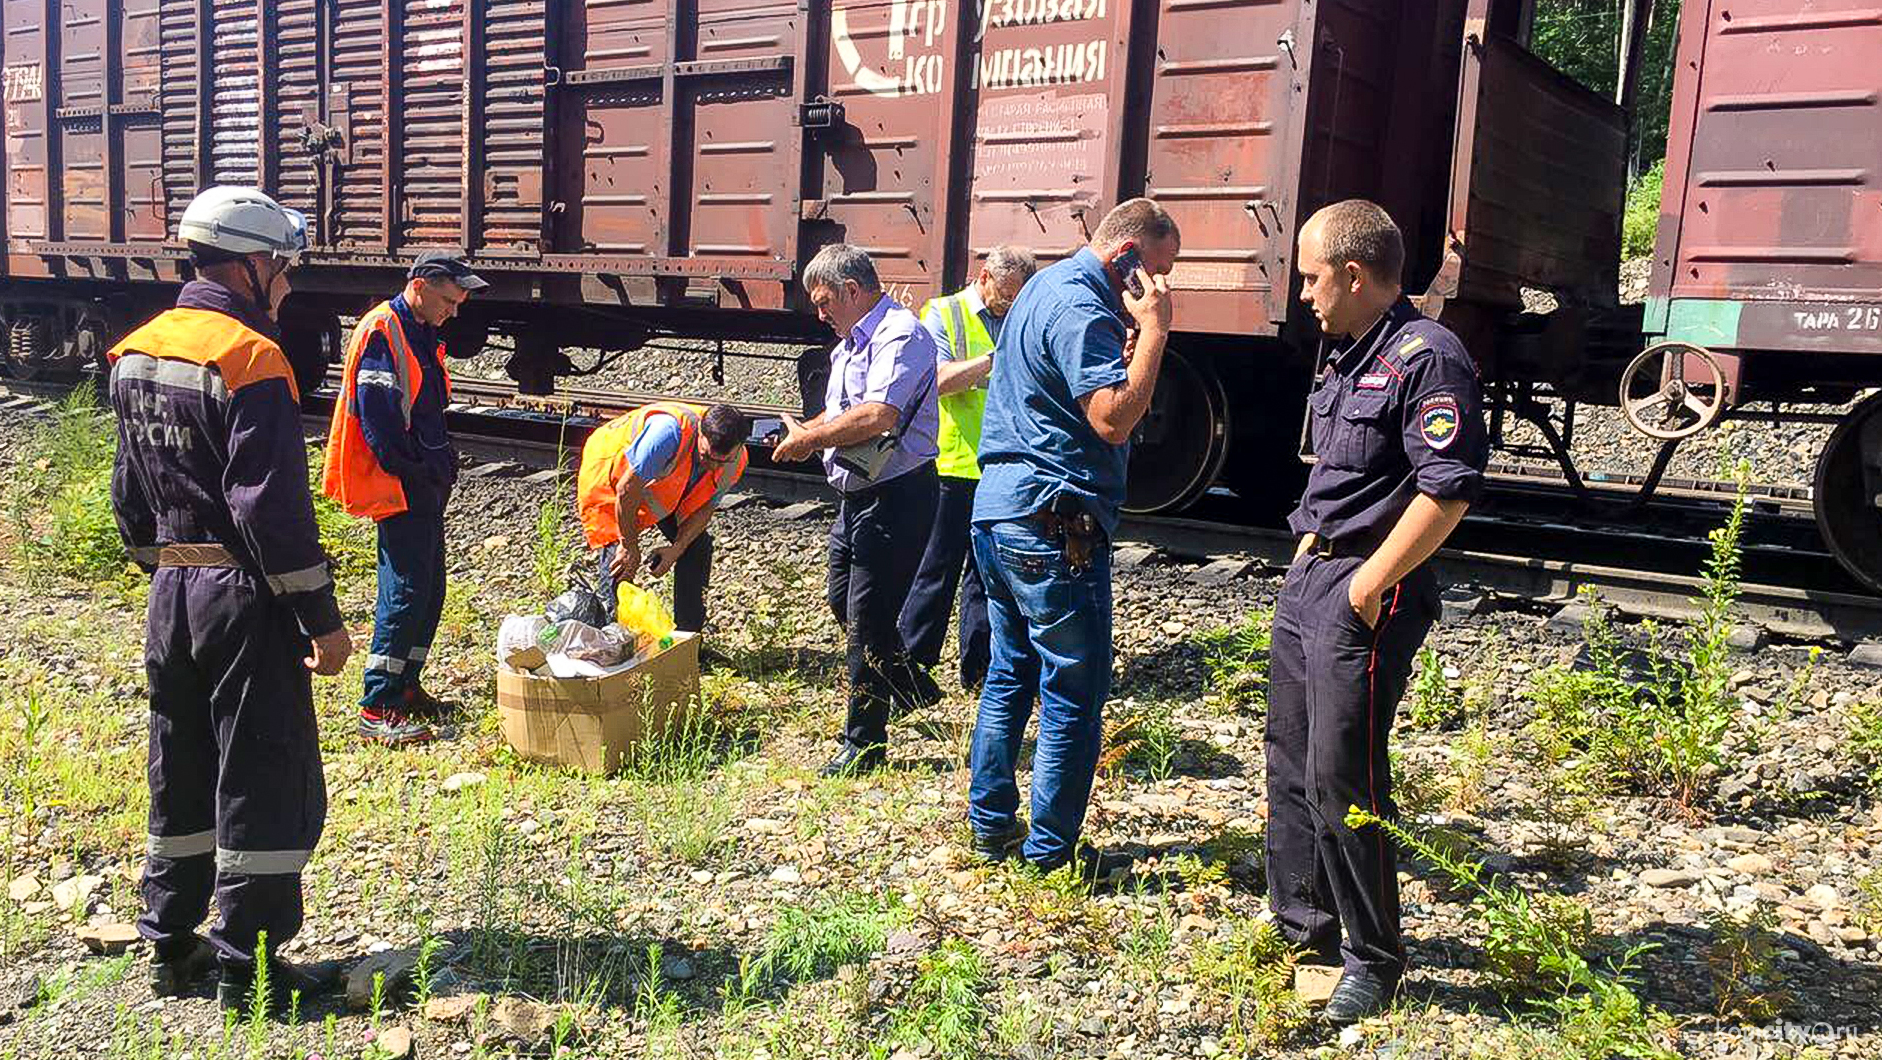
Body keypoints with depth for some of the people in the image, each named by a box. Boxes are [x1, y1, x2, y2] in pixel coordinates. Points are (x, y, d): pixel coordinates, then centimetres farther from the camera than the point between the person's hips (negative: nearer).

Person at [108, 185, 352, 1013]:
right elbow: (273, 509, -21)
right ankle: (248, 968, 9)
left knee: (182, 775, 18)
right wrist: (323, 620, -16)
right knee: (265, 784, 2)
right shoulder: (249, 360, -18)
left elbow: (129, 493, 16)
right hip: (245, 600, -8)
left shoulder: (136, 354, 9)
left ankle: (171, 945, 29)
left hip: (172, 595, 9)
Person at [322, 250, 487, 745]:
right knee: (405, 591, -9)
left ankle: (405, 685, 24)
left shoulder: (422, 334, 16)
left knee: (429, 588, 13)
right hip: (398, 487, -10)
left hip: (426, 485, 10)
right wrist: (416, 476, -16)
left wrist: (442, 467, 13)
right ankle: (377, 709, -4)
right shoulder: (381, 332, -15)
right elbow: (377, 419, -20)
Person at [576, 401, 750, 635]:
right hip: (608, 471, -6)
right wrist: (629, 547, -24)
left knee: (697, 545, -1)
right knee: (620, 559, -18)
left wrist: (677, 549, -21)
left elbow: (705, 507, -8)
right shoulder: (670, 431, -44)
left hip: (664, 486, 6)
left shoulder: (735, 462, -23)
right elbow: (627, 491, -36)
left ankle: (688, 635, 13)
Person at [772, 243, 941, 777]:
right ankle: (911, 686, 38)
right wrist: (806, 432, 3)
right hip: (858, 494, 11)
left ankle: (865, 742, 9)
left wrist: (808, 438, -19)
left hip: (896, 496, -10)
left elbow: (878, 416, -30)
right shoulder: (849, 344, 16)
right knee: (843, 601, 20)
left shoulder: (900, 335, -17)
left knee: (867, 617, -4)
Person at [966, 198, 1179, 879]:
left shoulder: (1046, 287, 18)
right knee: (1075, 695, 0)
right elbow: (1114, 418, -25)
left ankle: (991, 824, 27)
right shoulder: (1081, 307, -16)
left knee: (1011, 674, 18)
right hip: (1053, 521, -10)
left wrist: (1141, 327, 7)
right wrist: (1153, 329, -17)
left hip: (1000, 512, 10)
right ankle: (1051, 856, 8)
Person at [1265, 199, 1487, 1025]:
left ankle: (1374, 958, 13)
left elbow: (1448, 492, -22)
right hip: (1308, 576, 10)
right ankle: (1303, 925, 30)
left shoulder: (1426, 358, -14)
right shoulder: (1343, 357, 15)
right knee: (1290, 760, 15)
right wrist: (1308, 557, 15)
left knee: (1342, 775, -5)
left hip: (1366, 592, -10)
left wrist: (1367, 586, -19)